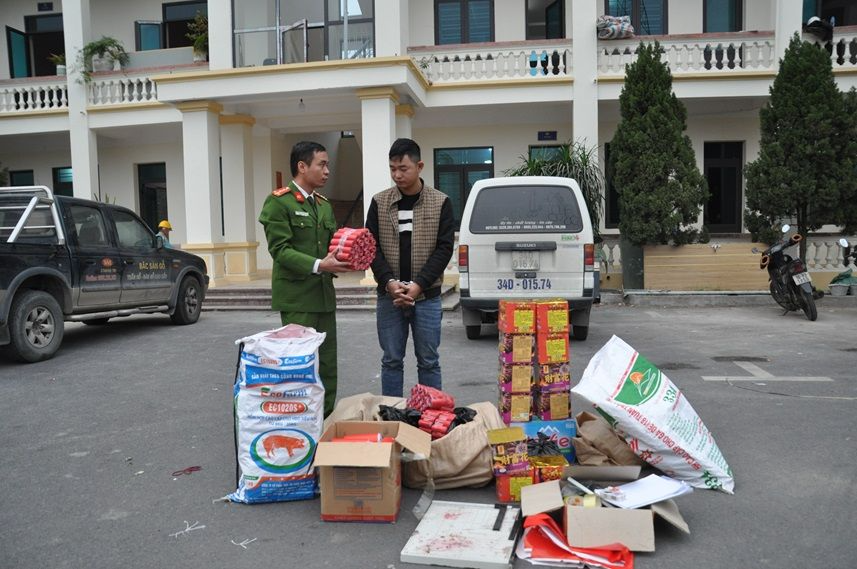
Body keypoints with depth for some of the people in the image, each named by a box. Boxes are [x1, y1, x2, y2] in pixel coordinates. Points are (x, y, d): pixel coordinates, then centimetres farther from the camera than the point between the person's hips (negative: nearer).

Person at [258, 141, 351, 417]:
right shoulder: (278, 202, -7)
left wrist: (343, 259, -4)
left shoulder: (325, 205, 16)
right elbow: (279, 249, -14)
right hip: (296, 296, -7)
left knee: (328, 363, 11)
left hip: (325, 294, 7)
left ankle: (326, 420, 22)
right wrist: (318, 265, -25)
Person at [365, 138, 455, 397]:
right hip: (389, 295, 2)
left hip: (427, 296, -1)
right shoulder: (379, 202, 4)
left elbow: (444, 248, -4)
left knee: (428, 361, 7)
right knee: (391, 361, 9)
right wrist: (389, 282, -12)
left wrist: (419, 284, -13)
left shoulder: (440, 203, 0)